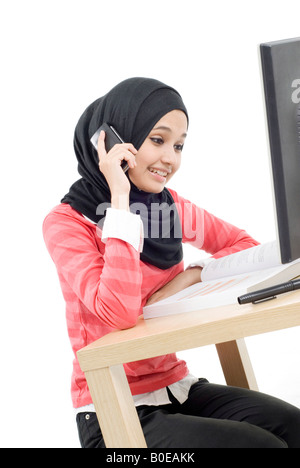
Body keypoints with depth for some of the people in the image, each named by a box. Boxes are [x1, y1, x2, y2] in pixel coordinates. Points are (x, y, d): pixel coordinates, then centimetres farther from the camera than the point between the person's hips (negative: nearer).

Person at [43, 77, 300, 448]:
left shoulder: (170, 206, 5)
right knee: (263, 443, -24)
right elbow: (120, 312, -27)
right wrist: (120, 198, -22)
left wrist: (190, 276, -7)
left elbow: (245, 245, 12)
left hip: (178, 387, 6)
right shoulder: (65, 222, -12)